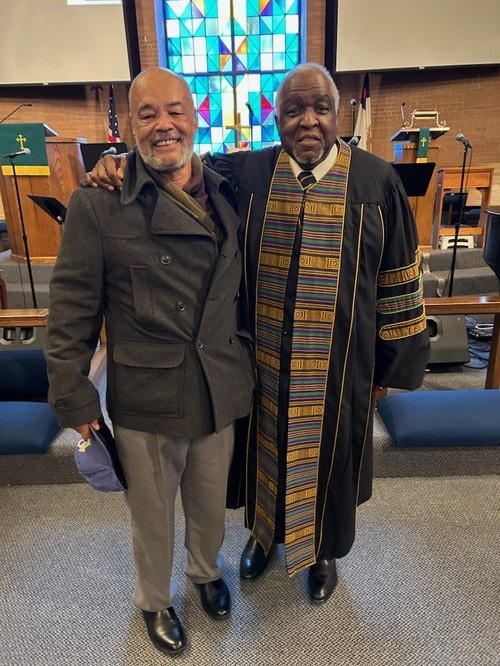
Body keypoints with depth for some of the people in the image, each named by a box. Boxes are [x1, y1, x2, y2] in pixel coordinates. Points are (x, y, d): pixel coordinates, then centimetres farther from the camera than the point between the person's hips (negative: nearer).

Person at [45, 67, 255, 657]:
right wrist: (74, 398, -7)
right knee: (152, 515, 20)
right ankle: (154, 601, 52)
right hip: (144, 400, -3)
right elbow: (71, 308, -9)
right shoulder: (98, 204, -12)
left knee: (210, 503, 25)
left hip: (219, 393, 4)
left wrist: (246, 360, 9)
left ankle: (206, 570, 59)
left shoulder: (227, 194, 1)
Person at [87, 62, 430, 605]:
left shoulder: (376, 180, -7)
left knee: (328, 452, 18)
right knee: (266, 448, 20)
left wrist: (392, 361, 0)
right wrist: (121, 162, -15)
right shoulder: (246, 172, -4)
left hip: (338, 365, 0)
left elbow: (398, 277, -3)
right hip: (263, 361, 1)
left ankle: (323, 549, 49)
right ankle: (266, 530, 52)